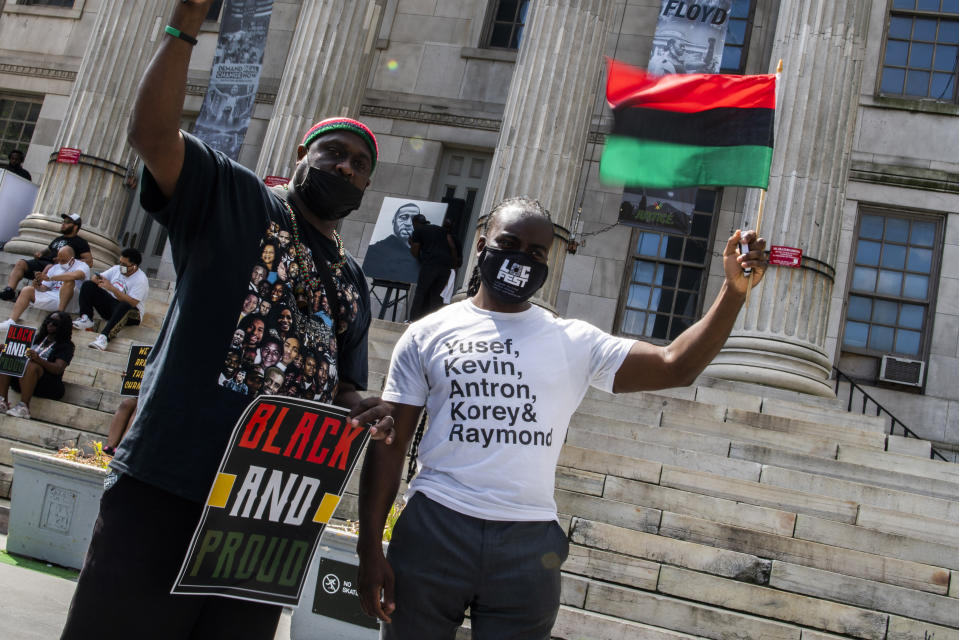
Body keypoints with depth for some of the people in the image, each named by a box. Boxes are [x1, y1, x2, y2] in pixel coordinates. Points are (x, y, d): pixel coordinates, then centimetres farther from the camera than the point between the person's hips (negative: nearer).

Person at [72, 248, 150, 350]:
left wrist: (112, 288, -28)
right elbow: (96, 278, 12)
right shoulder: (117, 269, 6)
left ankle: (104, 337, -54)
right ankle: (86, 319, -18)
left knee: (124, 306, -44)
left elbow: (132, 303, -26)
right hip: (110, 304, 8)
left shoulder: (141, 280, -16)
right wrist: (97, 279, -15)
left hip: (131, 314, -7)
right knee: (88, 285, -3)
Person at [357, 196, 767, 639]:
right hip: (433, 532, 0)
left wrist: (734, 291, -15)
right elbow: (389, 444, 2)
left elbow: (674, 366, -3)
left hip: (529, 547, 1)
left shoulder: (574, 342, 7)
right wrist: (369, 550, -3)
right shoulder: (428, 334, 5)